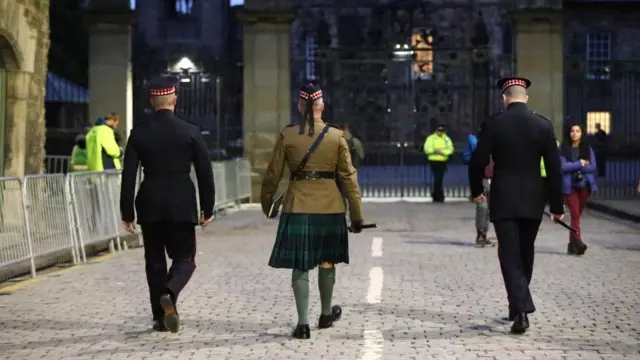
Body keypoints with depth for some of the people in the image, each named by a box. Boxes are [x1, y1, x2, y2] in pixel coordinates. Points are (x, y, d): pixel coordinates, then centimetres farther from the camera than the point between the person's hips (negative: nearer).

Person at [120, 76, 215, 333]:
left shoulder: (139, 133, -1)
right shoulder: (190, 132, -4)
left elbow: (128, 175, -2)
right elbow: (205, 172, -3)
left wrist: (127, 212, 4)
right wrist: (207, 208, 6)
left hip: (150, 205, 2)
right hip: (182, 205, -2)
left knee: (155, 261, 13)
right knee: (184, 258, 9)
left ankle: (160, 316, 15)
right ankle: (169, 295, -20)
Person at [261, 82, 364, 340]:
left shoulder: (287, 135, -3)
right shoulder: (336, 135, -2)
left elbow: (273, 174, 3)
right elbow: (348, 176, -1)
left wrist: (266, 203, 19)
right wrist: (356, 214, 4)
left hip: (297, 206, -1)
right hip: (329, 206, 1)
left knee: (300, 265, 3)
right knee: (326, 262, 16)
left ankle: (303, 323, -1)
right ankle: (326, 314, 32)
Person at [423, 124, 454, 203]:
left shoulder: (446, 139, 8)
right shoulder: (431, 138, 1)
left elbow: (450, 149, -1)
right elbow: (426, 148, -5)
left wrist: (442, 152, -17)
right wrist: (434, 150, -21)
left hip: (443, 161, 4)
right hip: (434, 161, -3)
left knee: (439, 179, 9)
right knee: (437, 179, -11)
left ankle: (435, 196, 21)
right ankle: (440, 196, -6)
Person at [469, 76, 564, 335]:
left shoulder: (493, 124, -6)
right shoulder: (543, 125, -1)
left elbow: (477, 163, -6)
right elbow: (554, 169, -1)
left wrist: (476, 190, 13)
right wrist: (556, 205, 5)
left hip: (503, 200, -2)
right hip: (532, 201, 3)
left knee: (510, 255, -1)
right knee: (525, 254, 17)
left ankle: (522, 310, -14)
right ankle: (518, 306, 29)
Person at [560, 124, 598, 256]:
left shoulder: (587, 148, 6)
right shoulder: (563, 149, -1)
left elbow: (593, 167, -2)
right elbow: (562, 166, -12)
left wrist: (573, 167, -10)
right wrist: (580, 164, -11)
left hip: (584, 185, 3)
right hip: (570, 186, -3)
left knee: (577, 215, 9)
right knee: (575, 214, -13)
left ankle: (572, 244, 17)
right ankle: (577, 242, -19)